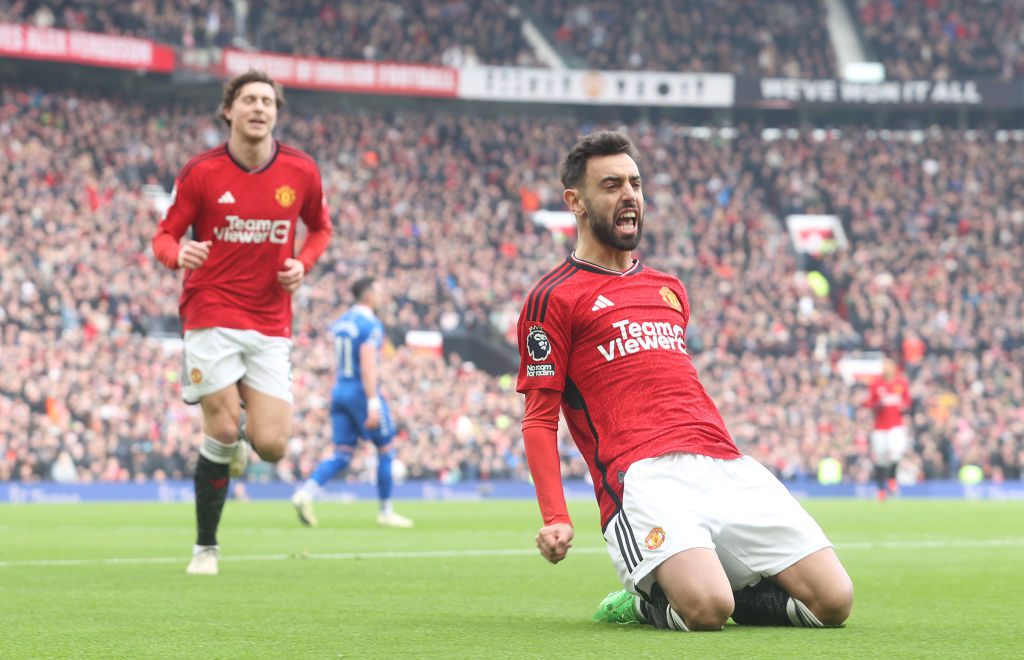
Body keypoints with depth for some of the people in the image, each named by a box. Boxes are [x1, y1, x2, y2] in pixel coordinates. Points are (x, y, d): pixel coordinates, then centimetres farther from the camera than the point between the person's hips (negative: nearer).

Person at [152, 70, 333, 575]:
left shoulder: (301, 171, 2)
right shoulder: (201, 172, -4)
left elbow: (320, 228, 19)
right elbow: (164, 235, 1)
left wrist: (302, 264, -2)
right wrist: (178, 253, -23)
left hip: (270, 324, 2)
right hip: (212, 314, -2)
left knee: (270, 446, -8)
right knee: (222, 431, -11)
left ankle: (239, 429, 32)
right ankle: (205, 547, 7)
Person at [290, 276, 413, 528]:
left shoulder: (340, 323, 12)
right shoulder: (370, 324, -13)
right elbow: (367, 367, -21)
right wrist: (373, 404, -23)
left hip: (339, 391, 8)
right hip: (362, 392, -8)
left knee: (342, 455, 7)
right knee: (386, 449, 7)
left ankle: (305, 493, -15)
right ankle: (386, 512, 12)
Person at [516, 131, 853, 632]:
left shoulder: (669, 290, 27)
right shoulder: (554, 299, 7)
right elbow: (539, 419, 2)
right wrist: (555, 518, -12)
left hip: (727, 466, 6)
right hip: (646, 473, -6)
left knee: (833, 600, -10)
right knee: (706, 609, -33)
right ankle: (648, 601, 0)